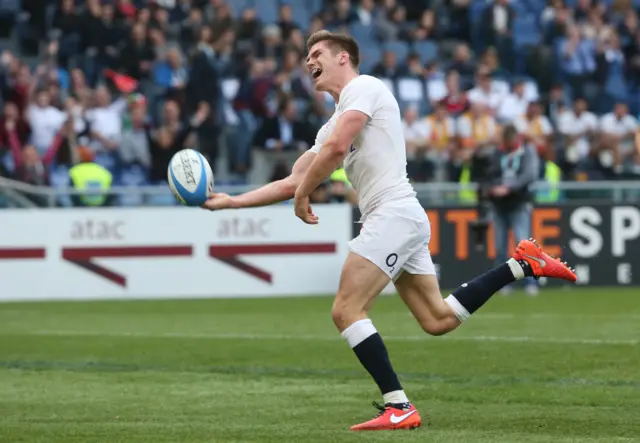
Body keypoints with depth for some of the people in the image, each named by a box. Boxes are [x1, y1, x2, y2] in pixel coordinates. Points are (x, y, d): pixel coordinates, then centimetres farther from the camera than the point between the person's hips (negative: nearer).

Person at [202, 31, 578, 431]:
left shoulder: (363, 87, -2)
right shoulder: (335, 124, 26)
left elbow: (336, 146, -18)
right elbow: (293, 182, 26)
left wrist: (302, 195, -6)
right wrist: (231, 201, 22)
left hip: (394, 214, -10)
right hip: (404, 219, 10)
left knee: (346, 311, -13)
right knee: (439, 319, 8)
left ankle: (399, 408, -17)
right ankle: (521, 263, 13)